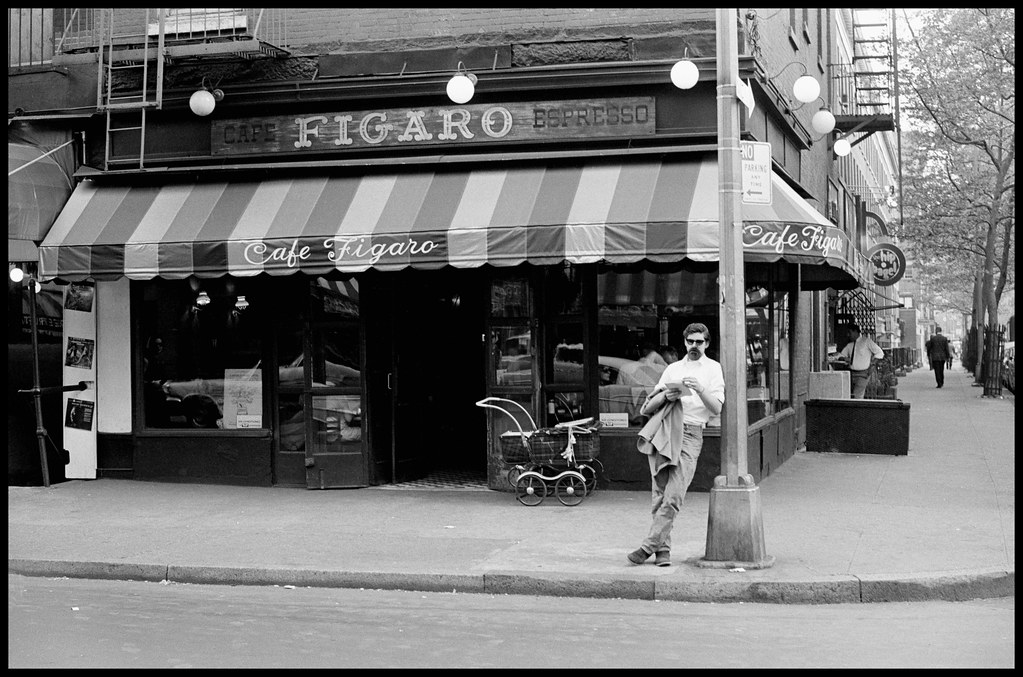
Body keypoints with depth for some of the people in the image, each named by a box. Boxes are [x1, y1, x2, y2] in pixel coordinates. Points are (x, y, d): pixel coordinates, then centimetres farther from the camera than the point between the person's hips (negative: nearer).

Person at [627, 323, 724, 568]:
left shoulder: (713, 369, 13)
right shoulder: (673, 369, 22)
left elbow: (717, 408, 1)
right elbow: (648, 408, 17)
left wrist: (700, 390, -16)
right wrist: (665, 396, -4)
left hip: (690, 434, -3)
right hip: (662, 430, 3)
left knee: (673, 497, -14)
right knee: (659, 495, -2)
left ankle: (648, 546, -13)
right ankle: (663, 549, 2)